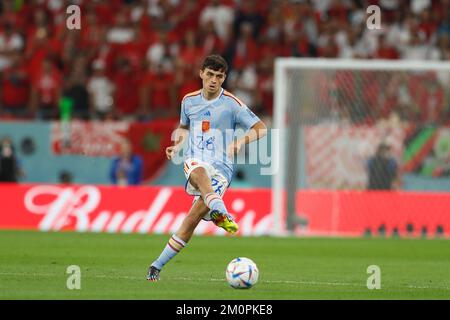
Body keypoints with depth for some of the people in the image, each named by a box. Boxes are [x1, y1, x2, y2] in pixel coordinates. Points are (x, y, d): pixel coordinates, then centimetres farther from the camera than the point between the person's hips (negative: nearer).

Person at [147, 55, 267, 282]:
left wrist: (240, 142, -16)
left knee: (193, 218, -15)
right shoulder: (189, 100, 11)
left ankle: (158, 265, -6)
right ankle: (220, 213, -63)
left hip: (221, 166, -2)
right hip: (194, 160, 2)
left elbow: (260, 129, 0)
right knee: (199, 170, -39)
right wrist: (177, 146, 11)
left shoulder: (232, 104, -1)